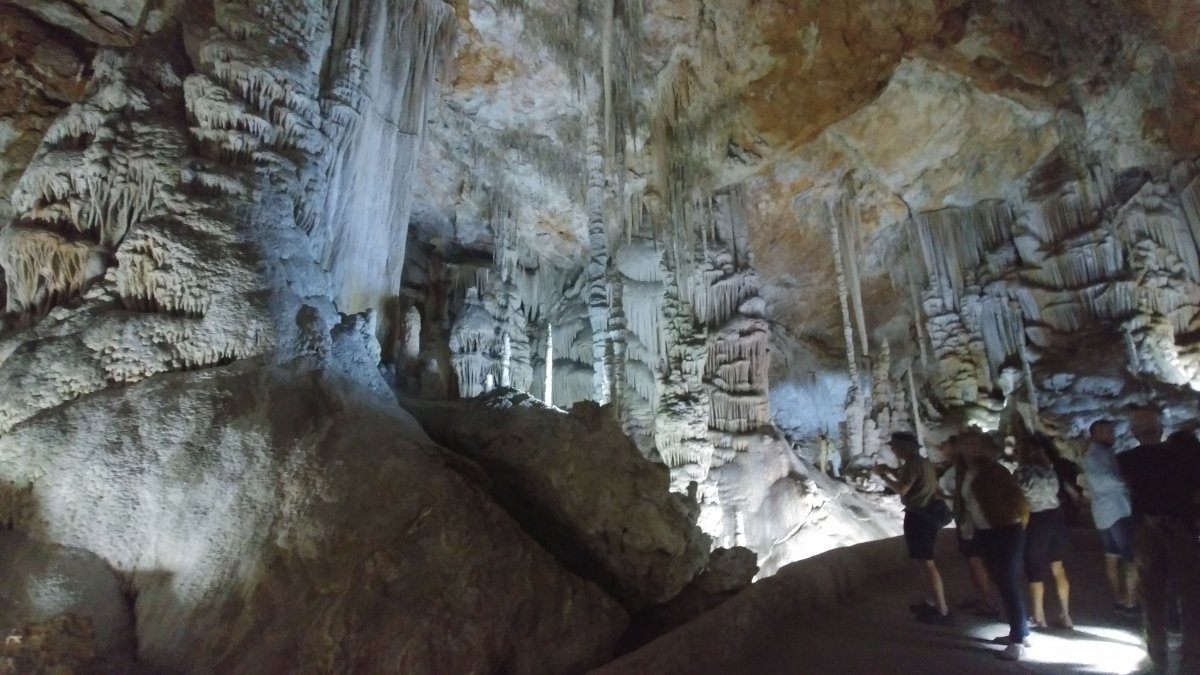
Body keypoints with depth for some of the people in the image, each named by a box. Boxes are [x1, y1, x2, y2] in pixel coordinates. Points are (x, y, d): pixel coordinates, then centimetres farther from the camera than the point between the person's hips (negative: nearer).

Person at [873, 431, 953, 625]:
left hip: (919, 516, -11)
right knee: (926, 560, 20)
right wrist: (890, 470, 16)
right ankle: (935, 603, 29)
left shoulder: (912, 463, -18)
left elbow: (901, 489, -24)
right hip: (927, 513, 11)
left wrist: (883, 476, -12)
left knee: (926, 563, -5)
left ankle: (942, 612, -1)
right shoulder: (923, 462, 14)